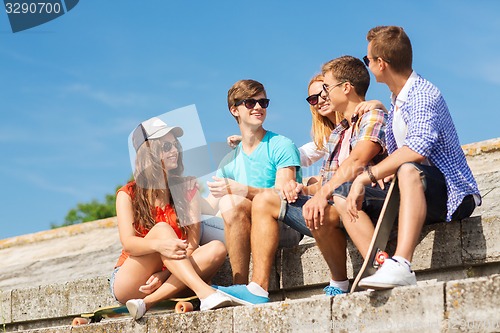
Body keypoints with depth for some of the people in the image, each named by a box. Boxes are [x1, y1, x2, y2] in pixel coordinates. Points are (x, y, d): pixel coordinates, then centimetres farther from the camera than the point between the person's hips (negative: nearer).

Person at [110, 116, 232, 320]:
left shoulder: (187, 190, 7)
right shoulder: (128, 195, 0)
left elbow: (192, 243, -4)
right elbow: (128, 242, -16)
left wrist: (164, 274, -21)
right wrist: (159, 245, -39)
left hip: (165, 281, 3)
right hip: (128, 285, -3)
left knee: (216, 249, -22)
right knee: (161, 229, -27)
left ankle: (148, 302, -33)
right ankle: (205, 293, -47)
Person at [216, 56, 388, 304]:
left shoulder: (373, 117, -3)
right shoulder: (335, 133, 25)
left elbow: (356, 162, -21)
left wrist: (322, 194, -34)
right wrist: (302, 189, 0)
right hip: (331, 205, 10)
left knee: (319, 212, -40)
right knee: (264, 201, 6)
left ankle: (340, 284, -17)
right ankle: (258, 290, -6)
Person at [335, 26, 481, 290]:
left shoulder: (423, 95, -16)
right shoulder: (396, 101, 14)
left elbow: (417, 148, -33)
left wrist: (365, 177, -31)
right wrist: (384, 172, -2)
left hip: (452, 196, -9)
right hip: (415, 196, 9)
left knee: (409, 170, -40)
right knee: (343, 197, -1)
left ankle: (401, 266, -51)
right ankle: (382, 266, -21)